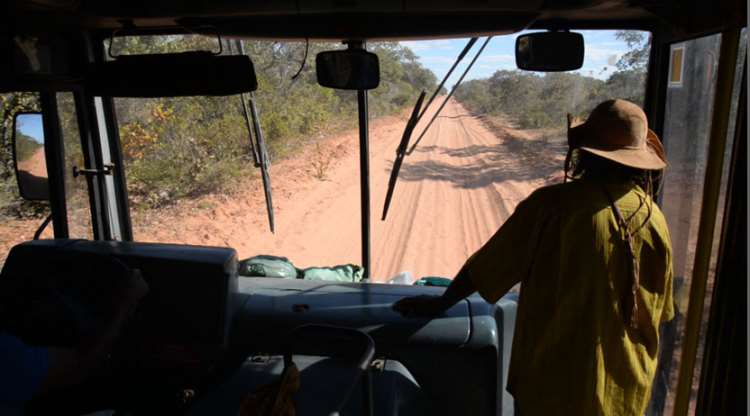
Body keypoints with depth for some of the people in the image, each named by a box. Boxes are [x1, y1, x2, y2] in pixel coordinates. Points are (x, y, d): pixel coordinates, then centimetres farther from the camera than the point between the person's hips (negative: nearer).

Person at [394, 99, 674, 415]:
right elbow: (657, 314, 5)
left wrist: (440, 303, 2)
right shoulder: (654, 218, -6)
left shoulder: (554, 203, -20)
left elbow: (486, 267, -14)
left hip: (553, 380, -4)